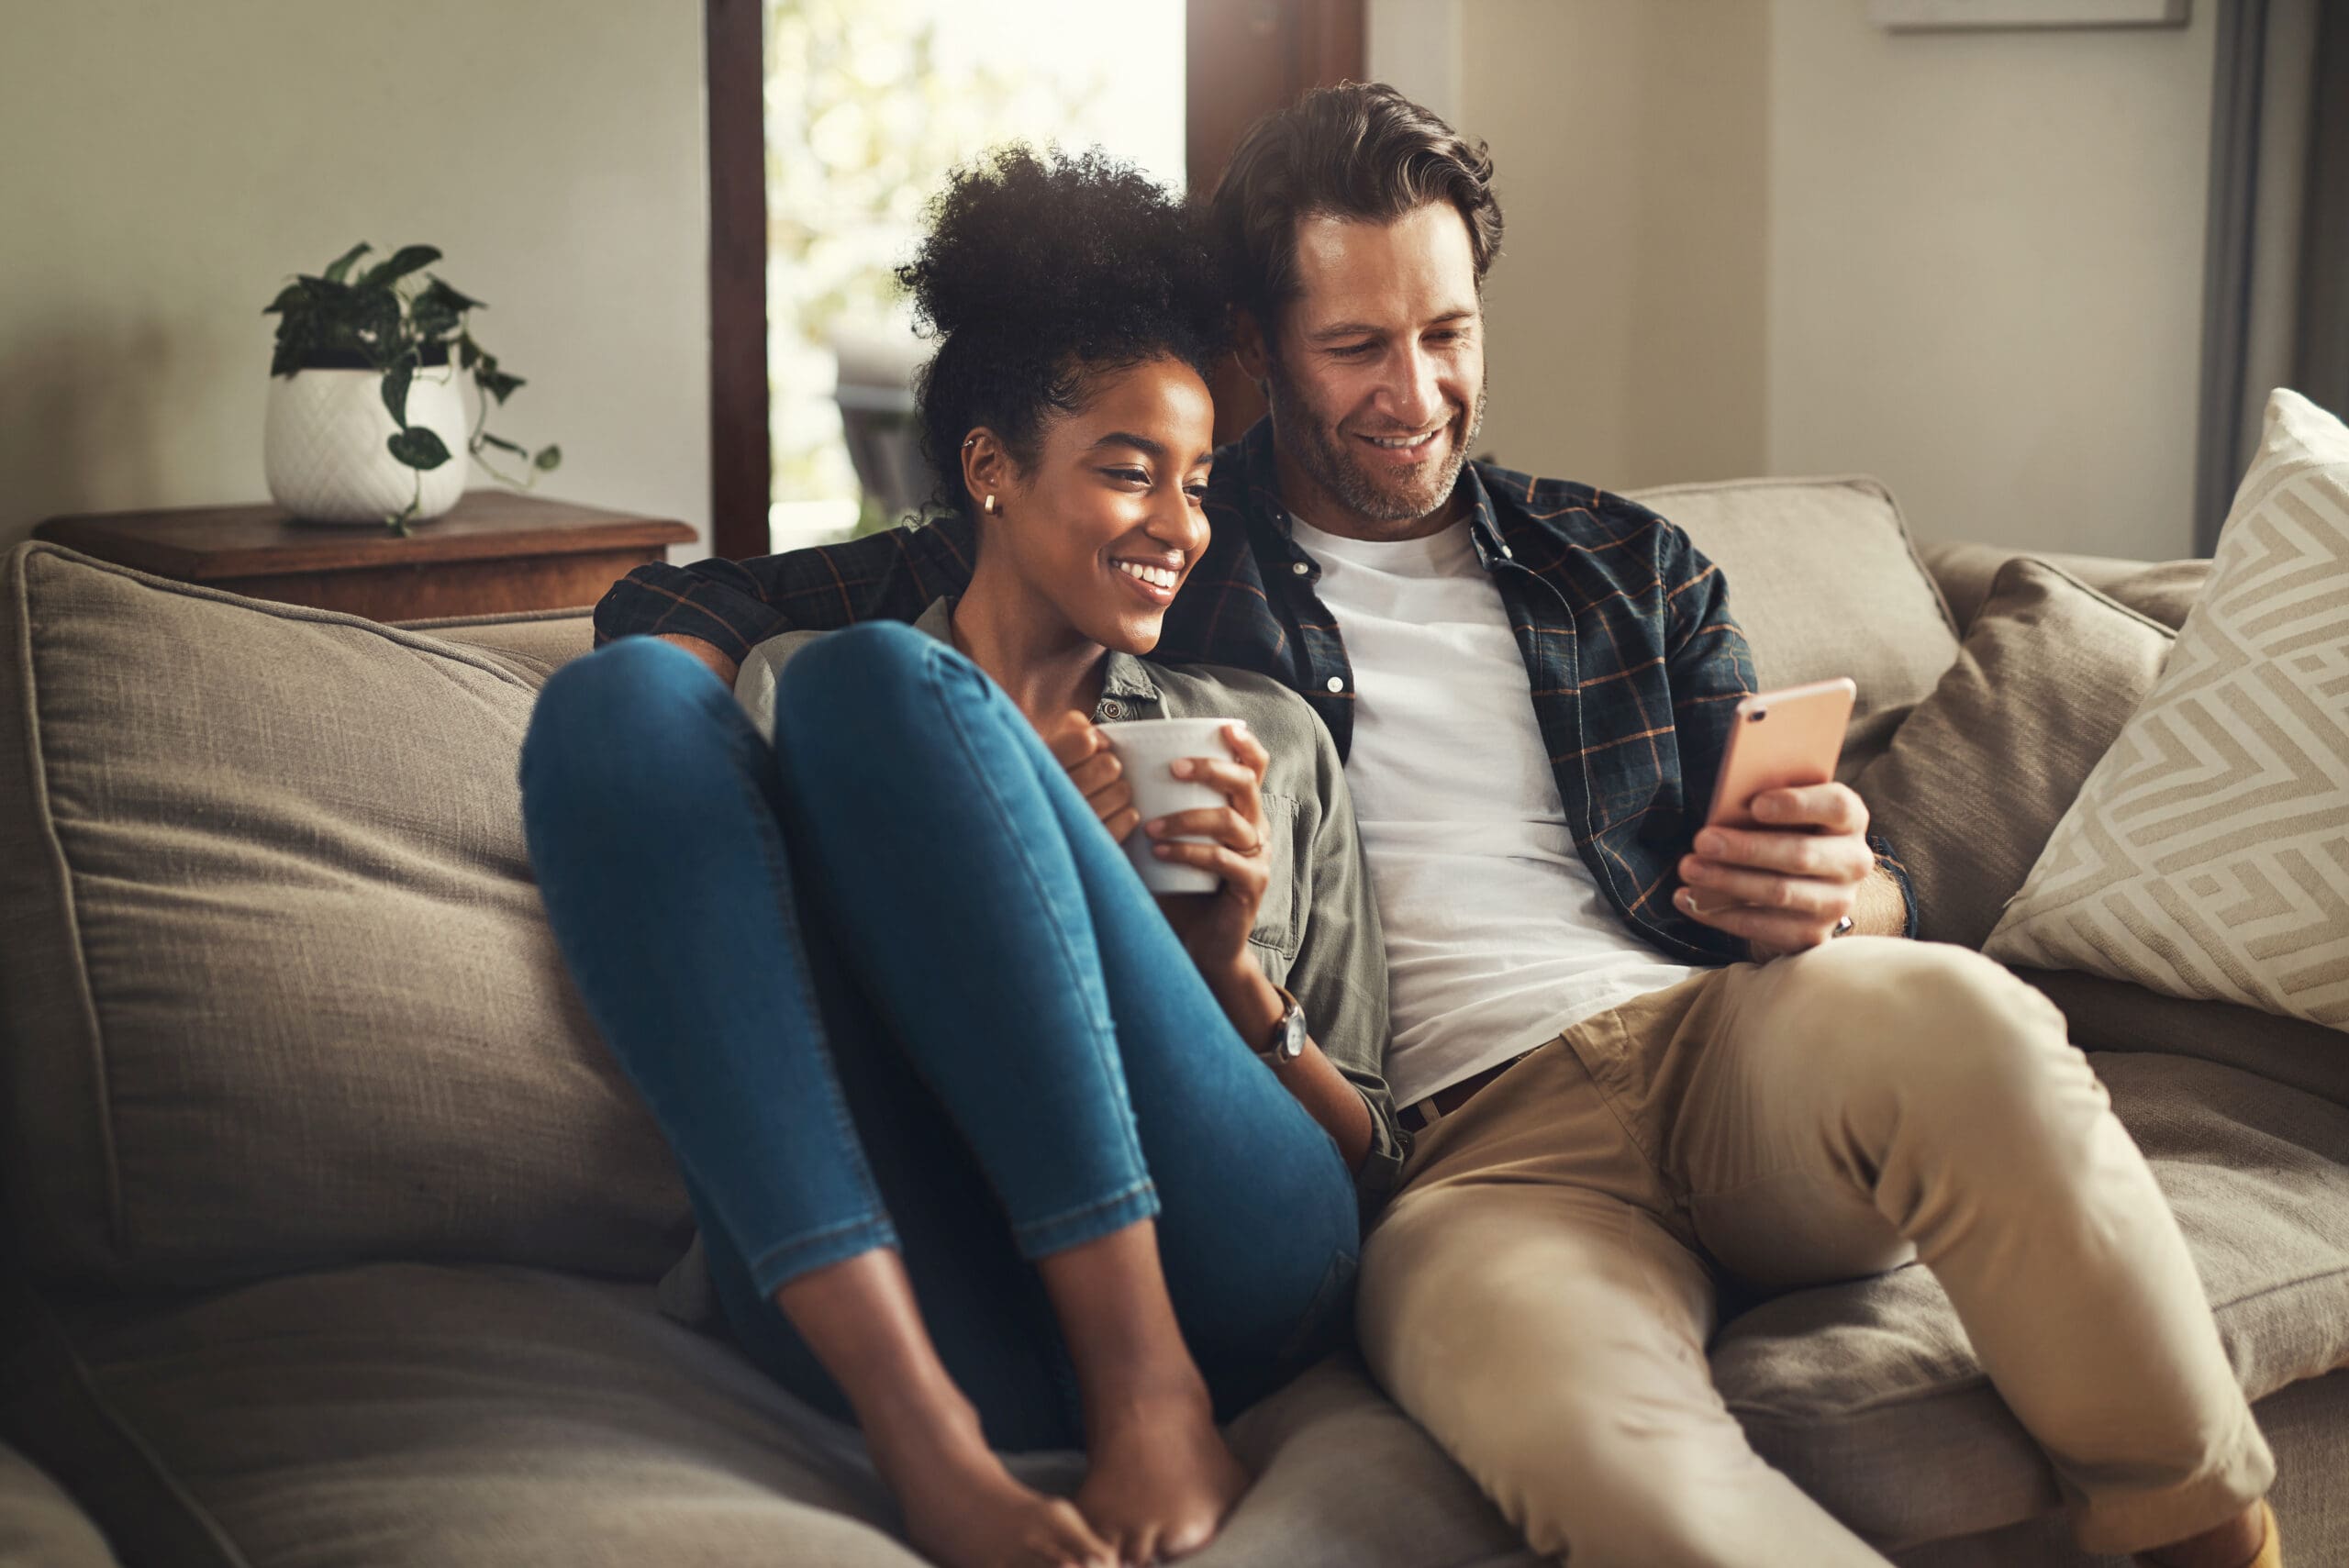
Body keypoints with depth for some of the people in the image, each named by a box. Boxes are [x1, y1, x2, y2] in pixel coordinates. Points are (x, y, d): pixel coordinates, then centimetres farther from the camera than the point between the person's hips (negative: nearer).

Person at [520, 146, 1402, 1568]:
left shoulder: (1270, 741, 26)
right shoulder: (787, 691, 25)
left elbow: (1375, 1165, 21)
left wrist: (1230, 974, 1)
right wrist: (1026, 848, 1)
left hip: (1222, 1276, 0)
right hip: (887, 1306, 1)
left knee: (877, 690, -16)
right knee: (623, 700, -16)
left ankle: (1152, 1389, -26)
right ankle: (921, 1431, -30)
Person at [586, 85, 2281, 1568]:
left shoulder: (1627, 566, 25)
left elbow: (1864, 893, 21)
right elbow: (679, 613, 12)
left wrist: (1846, 896, -6)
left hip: (1712, 1047, 3)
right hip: (1456, 1151, -3)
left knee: (1959, 1016, -33)